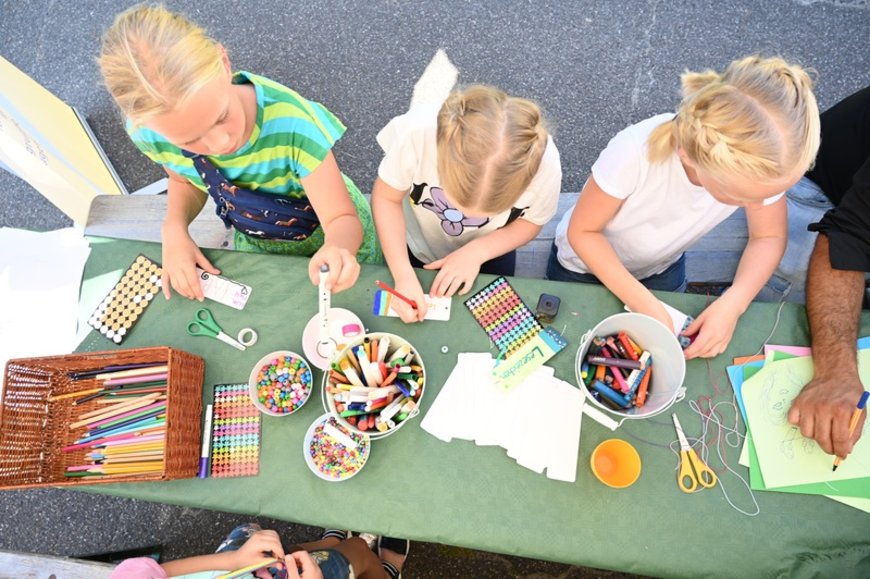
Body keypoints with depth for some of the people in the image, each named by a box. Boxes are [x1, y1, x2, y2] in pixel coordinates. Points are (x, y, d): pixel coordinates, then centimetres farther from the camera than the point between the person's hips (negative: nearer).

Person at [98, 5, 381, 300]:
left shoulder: (292, 123, -40)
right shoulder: (149, 132, -25)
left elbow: (342, 218, -32)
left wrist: (336, 249, -55)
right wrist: (174, 227, -22)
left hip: (330, 240, -2)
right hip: (256, 244, 2)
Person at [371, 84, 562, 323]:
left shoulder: (545, 163, -37)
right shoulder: (417, 132, -41)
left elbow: (530, 222, -14)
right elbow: (386, 198, -22)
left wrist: (477, 252, -28)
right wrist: (404, 275, -32)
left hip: (489, 253, 0)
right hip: (416, 246, 0)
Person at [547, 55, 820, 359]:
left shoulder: (761, 159, -30)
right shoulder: (634, 152, -42)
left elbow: (768, 236, -13)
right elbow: (581, 231, -28)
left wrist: (733, 304, -30)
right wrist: (644, 303, -35)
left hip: (662, 269, 3)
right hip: (587, 262, -2)